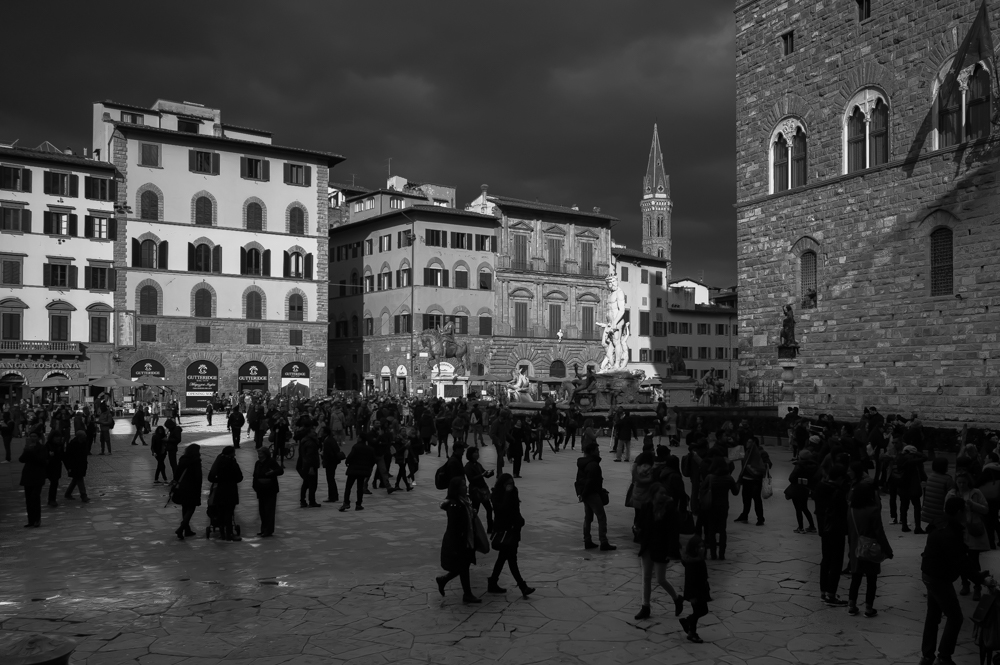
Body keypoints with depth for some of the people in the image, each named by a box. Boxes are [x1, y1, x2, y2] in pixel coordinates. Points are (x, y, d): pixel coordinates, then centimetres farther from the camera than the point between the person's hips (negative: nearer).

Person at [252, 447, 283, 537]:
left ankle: (268, 531, -2)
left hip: (270, 490, -7)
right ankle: (264, 529, 23)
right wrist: (255, 485, 3)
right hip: (261, 490, 7)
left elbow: (281, 471, -19)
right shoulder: (258, 463, 9)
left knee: (269, 510, -5)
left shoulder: (271, 462, -11)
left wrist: (270, 474, -28)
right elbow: (255, 475, 15)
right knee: (262, 510, 11)